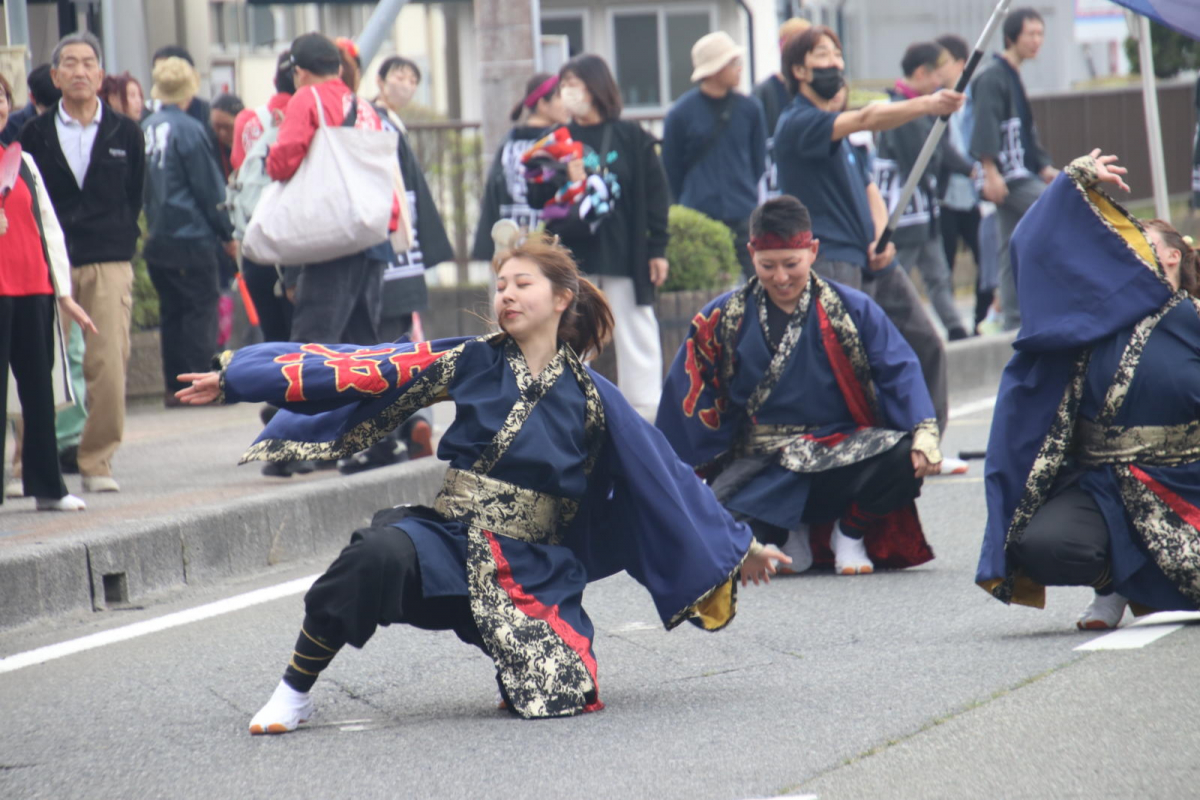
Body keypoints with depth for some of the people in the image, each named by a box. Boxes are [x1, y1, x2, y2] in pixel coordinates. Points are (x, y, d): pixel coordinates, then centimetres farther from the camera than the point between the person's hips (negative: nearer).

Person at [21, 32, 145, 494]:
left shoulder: (126, 134, 9)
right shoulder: (35, 134, 6)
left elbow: (135, 196, 15)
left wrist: (120, 238, 6)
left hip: (109, 264, 1)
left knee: (109, 366, -7)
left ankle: (97, 461, 3)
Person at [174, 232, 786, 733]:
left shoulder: (588, 397, 4)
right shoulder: (471, 363, 4)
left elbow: (664, 475, 11)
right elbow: (364, 370, 0)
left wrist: (737, 547, 14)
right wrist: (235, 381, -4)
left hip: (535, 571, 0)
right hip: (450, 540, 0)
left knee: (561, 697, -22)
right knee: (380, 552, -34)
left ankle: (522, 654, 17)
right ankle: (294, 690, -17)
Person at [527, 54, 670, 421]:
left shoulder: (631, 138, 0)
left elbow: (655, 194, 1)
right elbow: (536, 198, 2)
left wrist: (657, 249, -3)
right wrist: (565, 181, -18)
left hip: (624, 254, -2)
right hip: (572, 257, 2)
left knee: (635, 334, 2)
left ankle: (645, 414, 7)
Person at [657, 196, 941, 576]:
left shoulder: (852, 309, 3)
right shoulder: (723, 319, 6)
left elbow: (899, 372, -4)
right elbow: (689, 401, 9)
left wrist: (925, 434, -22)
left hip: (840, 455, 0)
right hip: (760, 466, 0)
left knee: (904, 461, -33)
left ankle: (851, 531, 0)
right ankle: (787, 534, 6)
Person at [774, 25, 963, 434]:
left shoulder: (836, 125, 19)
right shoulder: (797, 123, -11)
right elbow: (867, 119, -27)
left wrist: (882, 235, 2)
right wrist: (925, 105, -36)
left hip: (873, 262, 9)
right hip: (830, 260, -9)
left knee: (927, 346, 11)